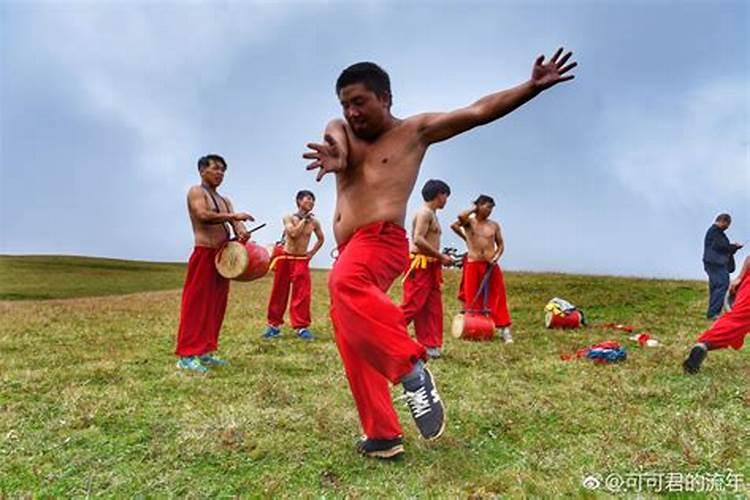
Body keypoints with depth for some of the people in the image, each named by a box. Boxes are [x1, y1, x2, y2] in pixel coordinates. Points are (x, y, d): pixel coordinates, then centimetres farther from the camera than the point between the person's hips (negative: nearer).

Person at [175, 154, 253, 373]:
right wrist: (233, 216, -19)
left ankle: (205, 351, 15)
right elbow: (203, 215, -19)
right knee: (196, 304, -8)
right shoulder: (196, 192, 0)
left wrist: (242, 232, -16)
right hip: (204, 255, -8)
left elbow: (235, 223, 7)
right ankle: (186, 355, -5)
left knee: (215, 305, 8)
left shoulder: (224, 200, 21)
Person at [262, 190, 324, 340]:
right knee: (279, 293, 5)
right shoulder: (289, 217, -3)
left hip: (302, 261, 1)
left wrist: (312, 253, 9)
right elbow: (293, 233, -20)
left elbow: (321, 238, 20)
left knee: (302, 294, -8)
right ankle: (274, 325, 17)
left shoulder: (314, 222, 4)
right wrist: (304, 219, -13)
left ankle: (301, 327, -1)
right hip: (285, 258, -1)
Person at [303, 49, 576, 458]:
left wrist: (535, 85, -5)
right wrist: (334, 156, -32)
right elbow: (336, 143, -7)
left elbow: (479, 111, 4)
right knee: (354, 350, 7)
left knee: (345, 284, -39)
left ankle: (412, 369, -31)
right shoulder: (339, 130, 18)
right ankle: (382, 435, 19)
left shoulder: (415, 130, 8)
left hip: (381, 241, -7)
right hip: (351, 253, 7)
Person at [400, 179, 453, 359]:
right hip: (420, 265, -10)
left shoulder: (432, 214, 20)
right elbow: (418, 240, -22)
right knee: (412, 306, -8)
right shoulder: (425, 212, -11)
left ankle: (430, 346, 14)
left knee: (432, 308, 9)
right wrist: (441, 256, -17)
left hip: (430, 266, 10)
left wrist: (441, 258, 9)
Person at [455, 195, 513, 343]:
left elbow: (501, 245, 14)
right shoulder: (469, 222, 2)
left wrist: (496, 257, -5)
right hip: (473, 265, -2)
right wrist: (474, 209, -5)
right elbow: (460, 217, -22)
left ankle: (504, 329, 0)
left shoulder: (494, 225, 10)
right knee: (472, 298, 4)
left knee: (497, 298, -1)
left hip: (491, 266, 2)